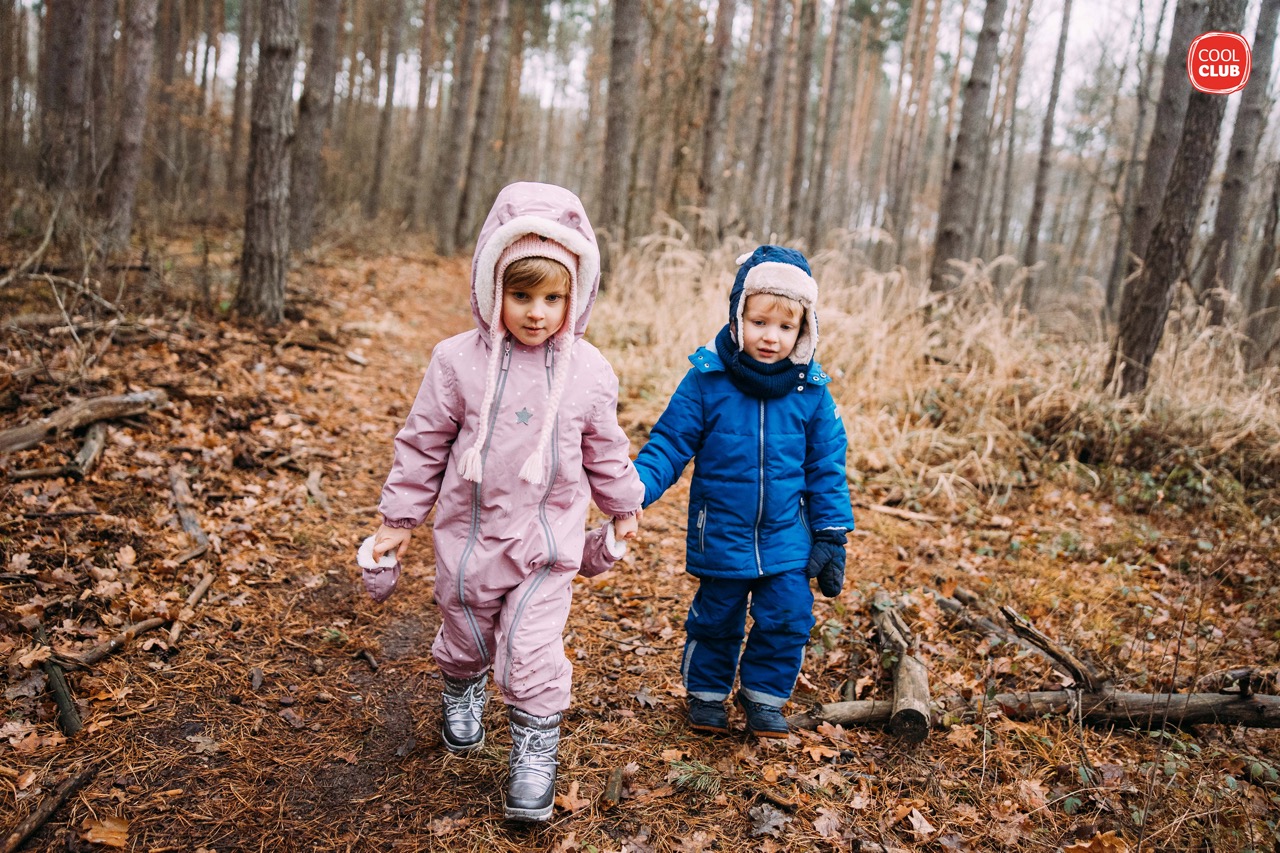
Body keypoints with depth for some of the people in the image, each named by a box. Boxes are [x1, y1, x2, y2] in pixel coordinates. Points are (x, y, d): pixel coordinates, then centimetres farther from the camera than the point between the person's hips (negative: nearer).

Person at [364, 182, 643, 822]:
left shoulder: (589, 372, -7)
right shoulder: (459, 361, -11)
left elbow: (605, 450, 8)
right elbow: (423, 443, -2)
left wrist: (623, 507, 17)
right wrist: (400, 517, 2)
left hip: (549, 542, -1)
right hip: (470, 535, 1)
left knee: (532, 650, -3)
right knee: (465, 633, 22)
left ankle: (535, 750, 18)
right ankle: (462, 694, 54)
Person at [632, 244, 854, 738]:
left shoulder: (812, 391, -6)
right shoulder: (706, 381, -12)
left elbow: (826, 468, 2)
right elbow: (670, 442, -8)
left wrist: (832, 535, 2)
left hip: (787, 541, 2)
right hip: (721, 538, -1)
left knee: (788, 618, 6)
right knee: (716, 620, 14)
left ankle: (764, 695, 31)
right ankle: (707, 693, 37)